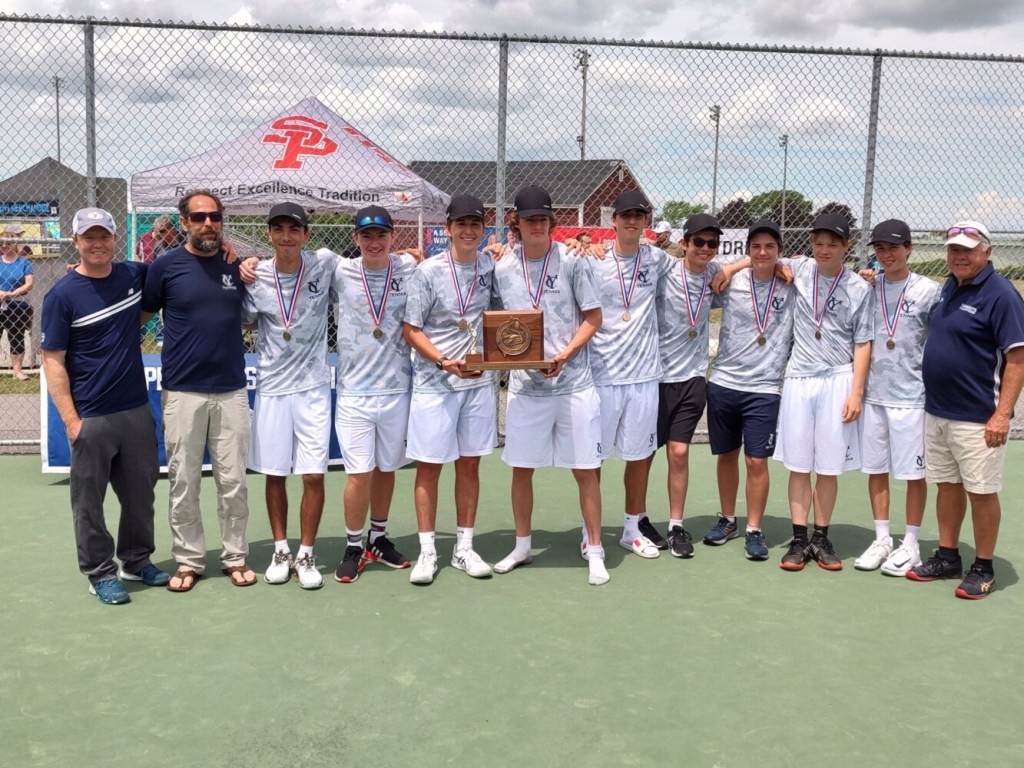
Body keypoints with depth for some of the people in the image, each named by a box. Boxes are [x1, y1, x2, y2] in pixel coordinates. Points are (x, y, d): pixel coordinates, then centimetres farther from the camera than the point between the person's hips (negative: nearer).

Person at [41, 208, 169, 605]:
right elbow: (53, 363, -8)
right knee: (89, 500, 6)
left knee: (141, 492, 14)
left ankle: (137, 560, 31)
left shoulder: (134, 276, 3)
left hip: (137, 410, 5)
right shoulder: (62, 296, -8)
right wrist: (71, 420, -14)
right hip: (92, 418, -4)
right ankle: (100, 573, 19)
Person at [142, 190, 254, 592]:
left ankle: (235, 556, 20)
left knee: (233, 482, 7)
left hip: (232, 391, 2)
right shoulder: (166, 266, -3)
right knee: (183, 484, 6)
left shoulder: (236, 265, 5)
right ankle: (189, 561, 19)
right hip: (182, 392, -2)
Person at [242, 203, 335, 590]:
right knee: (274, 475, 9)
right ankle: (280, 550, 25)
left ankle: (306, 555, 15)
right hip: (271, 388, 1)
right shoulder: (255, 277, -3)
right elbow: (243, 322, 10)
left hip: (313, 387, -1)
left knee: (314, 476, -1)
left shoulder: (324, 266, -5)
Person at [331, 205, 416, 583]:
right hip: (355, 390, -2)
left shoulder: (409, 267, 0)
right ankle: (354, 547, 15)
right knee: (360, 473, -3)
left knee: (387, 468, 13)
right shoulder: (340, 272, -2)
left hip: (397, 388, 2)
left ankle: (378, 539, 31)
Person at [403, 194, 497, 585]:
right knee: (429, 465, 2)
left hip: (478, 380, 4)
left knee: (470, 464, 10)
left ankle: (464, 548, 20)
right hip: (434, 382, -3)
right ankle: (427, 551, 13)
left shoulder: (491, 265, 3)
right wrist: (444, 361, -19)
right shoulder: (429, 271, -8)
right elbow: (411, 330, -7)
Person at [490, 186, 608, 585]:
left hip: (573, 384, -3)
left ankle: (595, 552, 15)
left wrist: (565, 355, -15)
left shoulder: (573, 261, -3)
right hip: (524, 385, 3)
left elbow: (593, 317, -2)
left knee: (585, 470, 2)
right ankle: (523, 546, 28)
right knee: (521, 468, 10)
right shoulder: (503, 269, 5)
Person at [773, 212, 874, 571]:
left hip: (837, 383, -1)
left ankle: (821, 538, 17)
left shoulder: (859, 288, 0)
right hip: (798, 380, 1)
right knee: (798, 465, 4)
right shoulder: (799, 270, 4)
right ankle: (799, 540, 12)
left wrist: (856, 392, -6)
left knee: (829, 468, 4)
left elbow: (862, 344, 1)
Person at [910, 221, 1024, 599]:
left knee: (981, 492, 3)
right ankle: (947, 558, 26)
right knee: (947, 485, 15)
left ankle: (983, 569, 14)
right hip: (937, 411, 7)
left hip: (977, 418, -7)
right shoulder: (949, 287, 10)